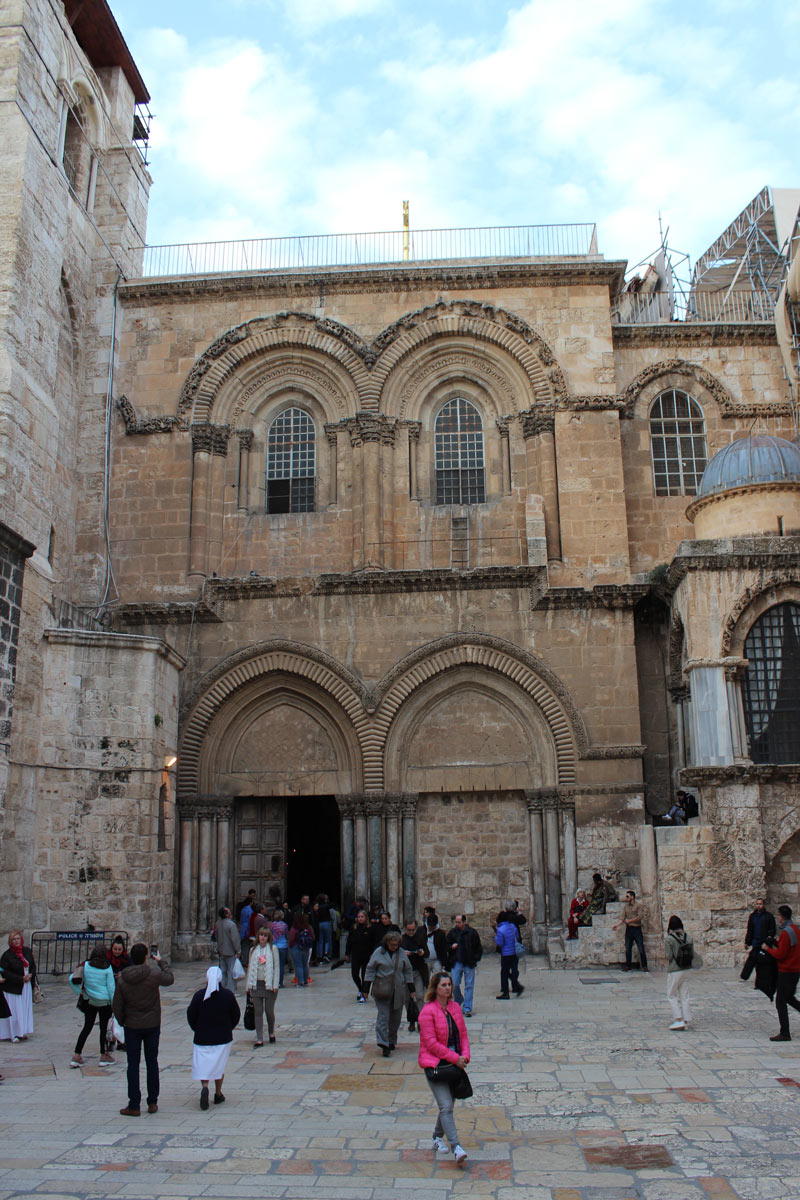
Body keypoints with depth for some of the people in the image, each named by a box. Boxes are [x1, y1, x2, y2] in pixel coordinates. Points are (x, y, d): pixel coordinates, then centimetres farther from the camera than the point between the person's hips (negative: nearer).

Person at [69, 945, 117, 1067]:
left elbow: (72, 979, -3)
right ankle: (104, 1056, 12)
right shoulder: (107, 968, -9)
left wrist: (79, 992, 3)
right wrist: (114, 1002, -1)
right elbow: (111, 987, -8)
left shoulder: (85, 965, -1)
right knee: (104, 1028, 6)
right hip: (104, 1002, -3)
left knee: (87, 1027, 11)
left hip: (89, 1001, 3)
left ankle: (76, 1056, 8)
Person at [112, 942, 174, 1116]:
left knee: (133, 1064, 7)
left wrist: (122, 1022, 11)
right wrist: (160, 961, 15)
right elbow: (170, 979, 5)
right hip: (152, 1025, 0)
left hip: (132, 1027, 0)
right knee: (152, 1062, 12)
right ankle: (152, 1103, 18)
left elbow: (117, 1007, -6)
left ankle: (134, 1105, 8)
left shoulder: (122, 980, -10)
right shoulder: (154, 975, -15)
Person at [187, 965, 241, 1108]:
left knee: (203, 1065, 6)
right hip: (223, 1038, 1)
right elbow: (236, 1016, 2)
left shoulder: (199, 995, -8)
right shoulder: (228, 994, -6)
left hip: (202, 1037, -1)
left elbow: (190, 1015, -2)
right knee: (219, 1065, 15)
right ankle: (218, 1094, 19)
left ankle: (204, 1087, -19)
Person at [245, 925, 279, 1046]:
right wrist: (248, 986, 11)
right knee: (258, 1012, 1)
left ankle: (271, 1032, 27)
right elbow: (250, 968, 15)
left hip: (269, 985, -3)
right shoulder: (253, 950, 12)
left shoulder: (273, 949, 1)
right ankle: (259, 1039, 3)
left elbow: (277, 967, -1)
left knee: (269, 1011, 2)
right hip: (256, 985, 3)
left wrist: (275, 985, -9)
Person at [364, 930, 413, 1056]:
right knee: (383, 1016, -10)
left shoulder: (401, 953, 6)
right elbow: (370, 970, 1)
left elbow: (408, 971, 13)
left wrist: (411, 989, 10)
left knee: (396, 1016, 9)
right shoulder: (378, 952, -2)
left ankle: (391, 1041, 24)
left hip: (398, 991, 3)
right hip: (382, 990, -3)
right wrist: (366, 989, -3)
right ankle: (383, 1043, -13)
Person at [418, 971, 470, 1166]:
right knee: (446, 1106, -14)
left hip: (455, 1063, 6)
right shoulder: (428, 1011, -14)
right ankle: (456, 1147, -15)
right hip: (435, 1064, -6)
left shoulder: (455, 1007, 7)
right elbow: (431, 1043, -16)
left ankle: (437, 1138, 34)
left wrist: (465, 1056, -4)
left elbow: (463, 1034, 13)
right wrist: (455, 1058, -16)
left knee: (448, 1104, 14)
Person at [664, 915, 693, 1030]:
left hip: (674, 971, -5)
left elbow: (669, 957, -14)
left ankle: (679, 1020, 1)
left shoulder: (668, 939, -15)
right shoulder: (688, 937, -1)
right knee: (684, 996, 13)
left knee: (672, 995, 8)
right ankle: (686, 1020, 13)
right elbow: (693, 954, 1)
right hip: (686, 970, 5)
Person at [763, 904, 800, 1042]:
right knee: (789, 998, 23)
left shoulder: (786, 932, -20)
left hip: (786, 971, -9)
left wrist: (768, 949, -6)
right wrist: (777, 943, 9)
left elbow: (780, 954, -22)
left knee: (780, 1003, -3)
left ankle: (784, 1033, -1)